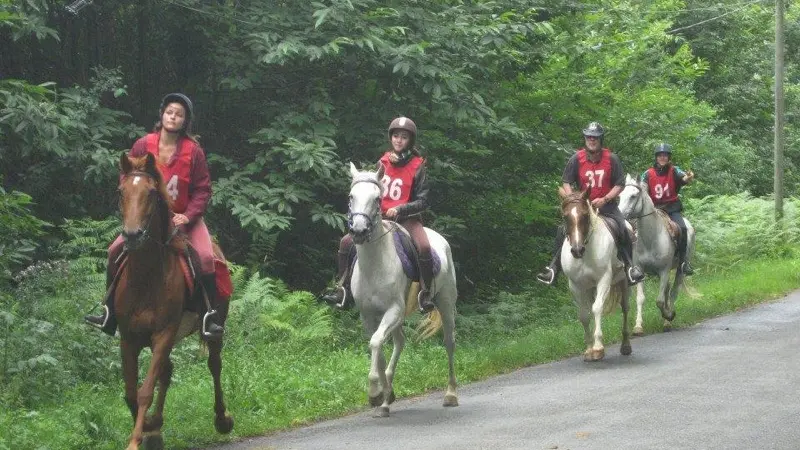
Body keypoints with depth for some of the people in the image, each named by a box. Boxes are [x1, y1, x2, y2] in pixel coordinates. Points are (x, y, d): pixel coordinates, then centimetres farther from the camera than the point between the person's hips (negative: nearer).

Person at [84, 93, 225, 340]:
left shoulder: (193, 151, -8)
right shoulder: (143, 146, -3)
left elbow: (203, 190, -7)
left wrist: (188, 216, -21)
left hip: (185, 217, -2)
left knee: (205, 257, -26)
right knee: (116, 251, -11)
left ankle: (211, 318, -16)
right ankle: (110, 314, 2)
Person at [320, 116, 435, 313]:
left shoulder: (417, 166, -4)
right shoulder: (384, 162, 9)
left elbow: (422, 202, -8)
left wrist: (399, 209, -20)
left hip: (407, 218, -5)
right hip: (381, 216, 5)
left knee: (424, 247, -33)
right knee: (347, 242, -8)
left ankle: (426, 294, -20)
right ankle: (343, 289, 2)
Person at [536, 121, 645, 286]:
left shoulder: (611, 159, -7)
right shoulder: (577, 159, -5)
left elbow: (620, 184, -4)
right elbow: (566, 182, 3)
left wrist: (604, 200, -17)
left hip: (607, 204, -1)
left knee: (623, 229, -23)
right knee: (562, 230, -16)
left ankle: (630, 266, -11)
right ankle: (553, 267, -9)